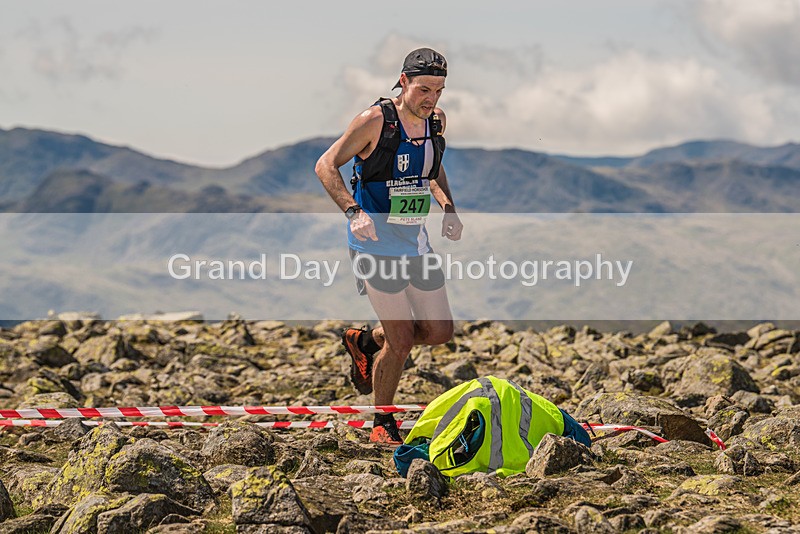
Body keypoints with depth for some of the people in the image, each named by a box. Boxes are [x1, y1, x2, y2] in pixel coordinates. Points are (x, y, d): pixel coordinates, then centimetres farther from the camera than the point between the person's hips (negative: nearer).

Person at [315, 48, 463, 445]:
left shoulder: (437, 120, 3)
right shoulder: (375, 121, -16)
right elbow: (326, 166, -13)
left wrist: (448, 209, 4)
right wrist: (353, 211, -27)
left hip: (416, 241, 7)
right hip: (376, 244, -7)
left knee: (440, 332, 8)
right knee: (401, 340, -8)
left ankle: (365, 341, 34)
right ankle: (382, 423, 14)